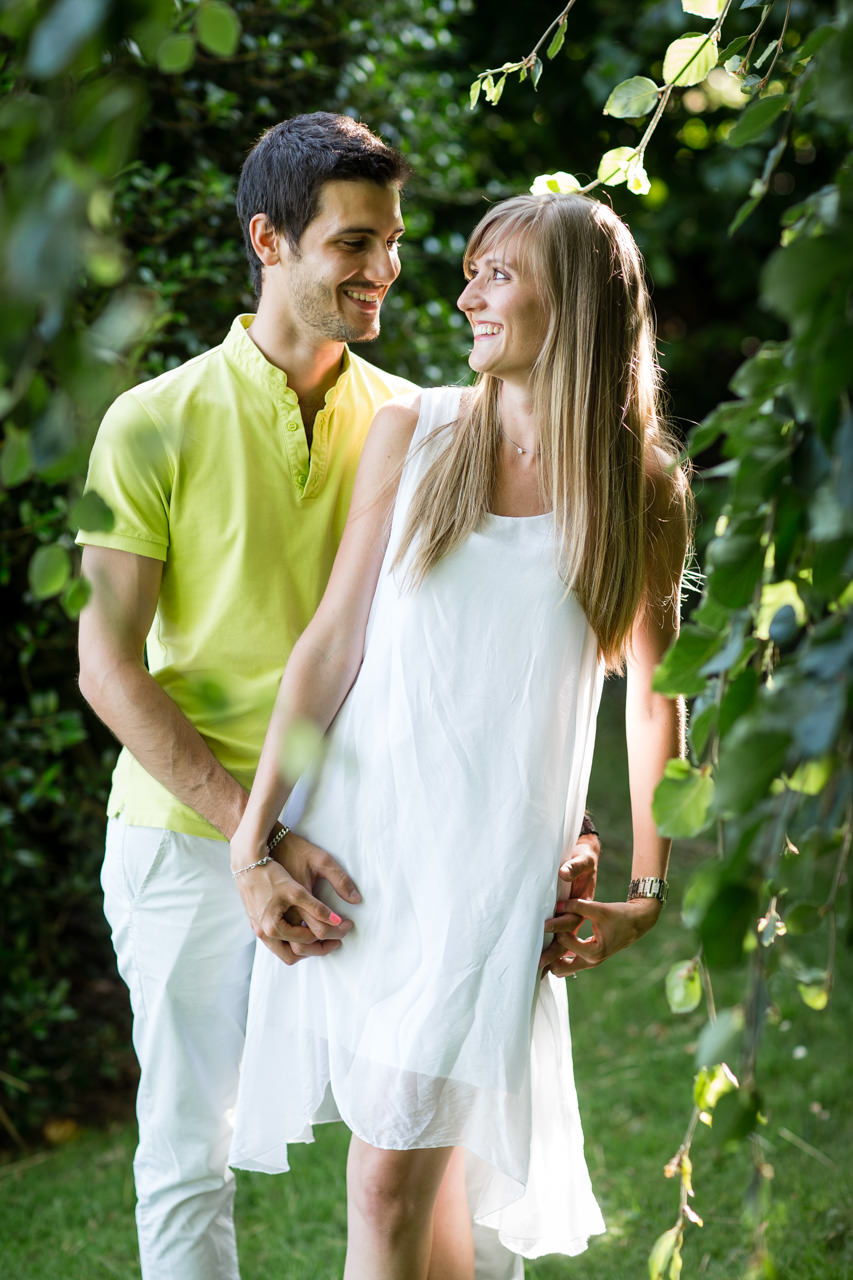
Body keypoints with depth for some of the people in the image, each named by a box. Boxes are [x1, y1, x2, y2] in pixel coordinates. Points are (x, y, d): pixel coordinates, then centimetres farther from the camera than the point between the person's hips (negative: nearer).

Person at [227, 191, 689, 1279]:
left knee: (395, 1181, -4)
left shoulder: (641, 492, 0)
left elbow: (654, 692, 11)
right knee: (421, 1169, 9)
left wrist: (647, 891, 10)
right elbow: (332, 645, 4)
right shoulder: (413, 433, 3)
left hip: (493, 858, -2)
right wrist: (256, 830, 1)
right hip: (357, 833, 2)